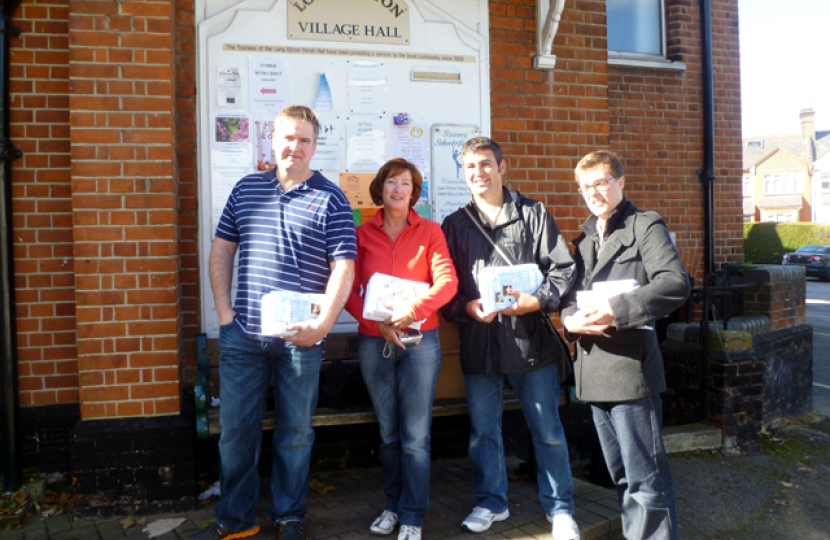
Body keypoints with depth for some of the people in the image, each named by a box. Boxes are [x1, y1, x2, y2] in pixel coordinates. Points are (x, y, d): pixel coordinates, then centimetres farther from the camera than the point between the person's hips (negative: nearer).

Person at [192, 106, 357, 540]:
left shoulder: (330, 199, -1)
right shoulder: (247, 188, 10)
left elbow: (343, 268, -6)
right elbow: (221, 250, 14)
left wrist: (322, 325, -15)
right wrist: (223, 309, 4)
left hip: (300, 339, -3)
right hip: (242, 336, 3)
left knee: (296, 431, 9)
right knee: (236, 429, 10)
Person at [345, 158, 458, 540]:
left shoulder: (429, 232, 2)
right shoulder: (362, 234, 6)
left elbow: (447, 281, -9)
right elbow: (349, 291, 2)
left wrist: (410, 311, -22)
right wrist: (378, 323, -13)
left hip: (419, 340, -2)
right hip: (373, 341, 2)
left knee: (416, 435, -1)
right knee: (388, 433, 12)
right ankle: (393, 506, 26)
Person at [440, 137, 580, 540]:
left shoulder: (534, 214, 5)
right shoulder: (454, 225, 11)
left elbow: (564, 270, 0)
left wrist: (532, 302, -16)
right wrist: (469, 308, -12)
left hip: (530, 338, -2)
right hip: (478, 343, 2)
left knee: (547, 429, 5)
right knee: (482, 430, 11)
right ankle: (492, 502, 29)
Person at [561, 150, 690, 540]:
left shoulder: (645, 226, -2)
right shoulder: (584, 238, 20)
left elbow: (675, 283, -16)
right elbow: (569, 292, 18)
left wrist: (616, 309, -23)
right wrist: (571, 317, -5)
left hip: (630, 366, -7)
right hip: (594, 371, 7)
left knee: (646, 479, -5)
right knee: (622, 476, 17)